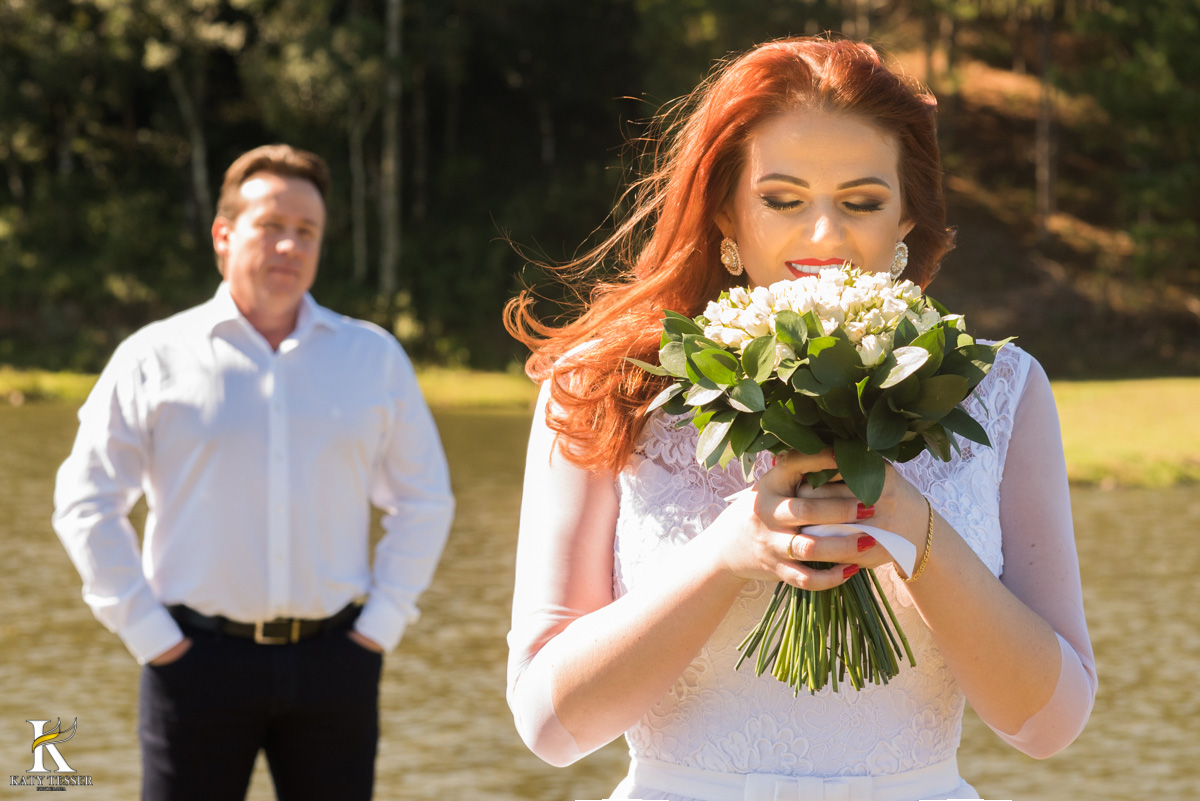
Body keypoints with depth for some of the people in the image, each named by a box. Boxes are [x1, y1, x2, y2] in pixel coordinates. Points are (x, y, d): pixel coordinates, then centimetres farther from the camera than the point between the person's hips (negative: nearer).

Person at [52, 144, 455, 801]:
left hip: (333, 664, 2)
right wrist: (149, 635, -3)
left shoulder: (375, 358, 10)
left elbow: (425, 500, 15)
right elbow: (85, 504, 4)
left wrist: (381, 624, 5)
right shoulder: (154, 359, 3)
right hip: (201, 659, -2)